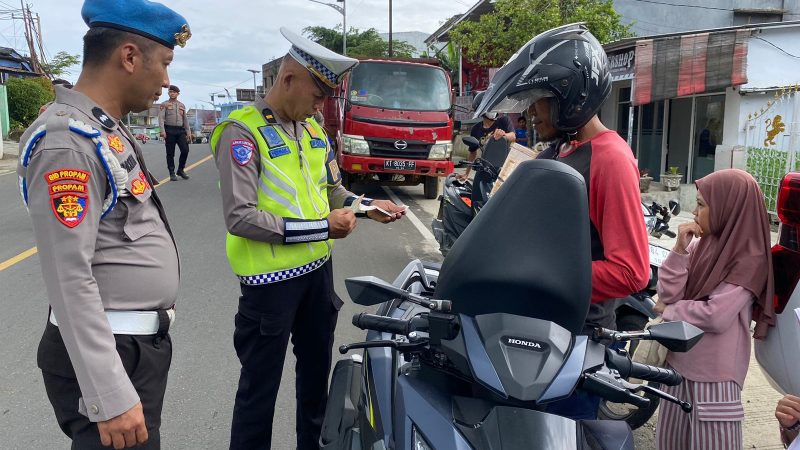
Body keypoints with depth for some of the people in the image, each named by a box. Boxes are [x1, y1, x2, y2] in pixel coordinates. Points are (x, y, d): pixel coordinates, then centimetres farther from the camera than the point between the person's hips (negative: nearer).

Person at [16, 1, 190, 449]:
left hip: (143, 341, 9)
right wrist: (109, 396, -25)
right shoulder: (67, 143, -20)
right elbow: (70, 280, -25)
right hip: (107, 352, -9)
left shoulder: (109, 131, 11)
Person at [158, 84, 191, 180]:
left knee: (185, 150, -8)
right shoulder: (164, 105, 6)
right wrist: (162, 130, -16)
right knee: (170, 153, 0)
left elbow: (185, 120, 18)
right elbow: (161, 118, -3)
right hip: (169, 130, -3)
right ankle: (172, 173, 7)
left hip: (180, 131, 3)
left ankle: (180, 170, 9)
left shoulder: (182, 105, 18)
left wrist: (188, 132, 10)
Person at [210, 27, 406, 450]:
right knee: (260, 386, 7)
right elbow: (240, 218, -25)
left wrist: (367, 206, -2)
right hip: (271, 279, -8)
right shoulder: (242, 132, -18)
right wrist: (321, 227, -25)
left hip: (317, 268, 8)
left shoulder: (313, 129, 7)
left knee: (317, 368, 24)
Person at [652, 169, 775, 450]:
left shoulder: (750, 259, -16)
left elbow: (716, 317, -24)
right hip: (679, 363, 7)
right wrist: (680, 247, -11)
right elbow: (668, 293, -2)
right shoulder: (702, 245, 3)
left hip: (714, 374, -7)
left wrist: (667, 310, -11)